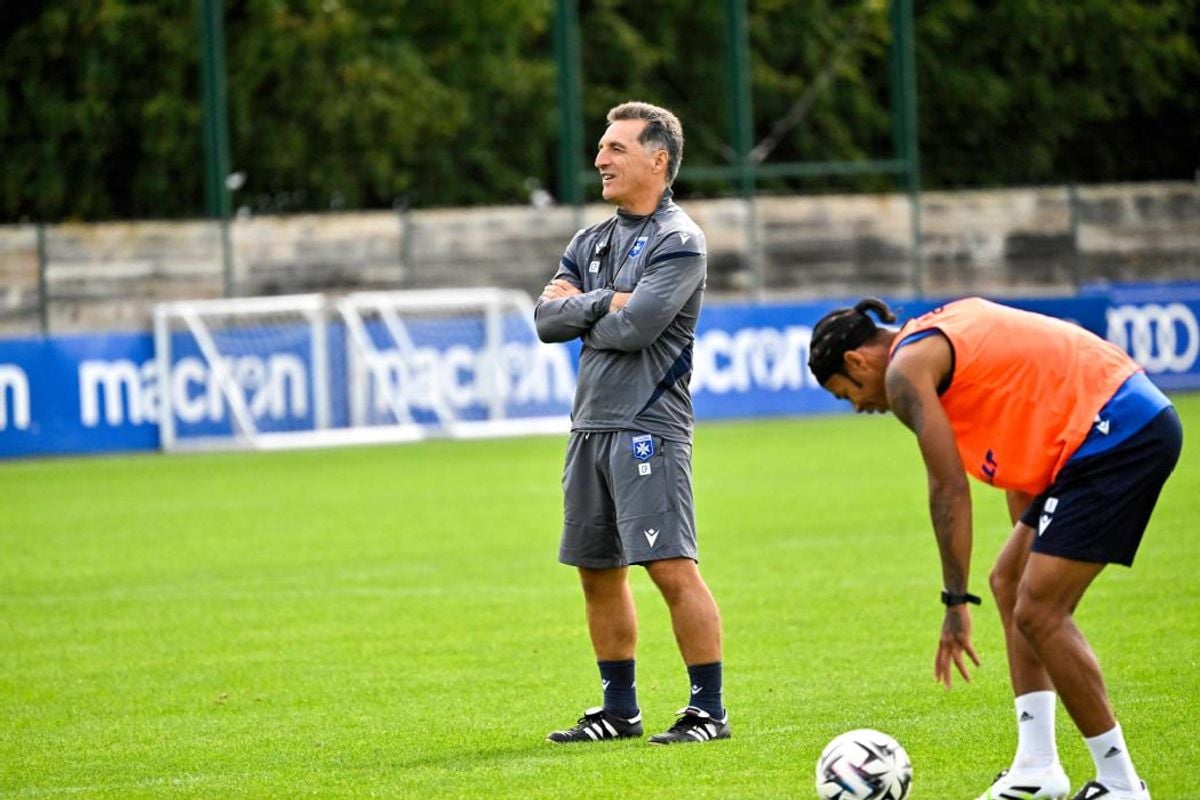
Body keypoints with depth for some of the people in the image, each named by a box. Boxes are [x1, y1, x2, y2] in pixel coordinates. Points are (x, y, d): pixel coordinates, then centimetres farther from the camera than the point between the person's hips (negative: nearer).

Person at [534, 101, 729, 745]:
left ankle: (709, 710, -9)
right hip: (591, 425, 8)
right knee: (598, 572, 11)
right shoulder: (591, 242, 17)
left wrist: (578, 308, -1)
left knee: (672, 569, -13)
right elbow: (547, 321, 7)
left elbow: (634, 328, -17)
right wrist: (605, 303, -7)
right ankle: (620, 709, 21)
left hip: (648, 425, -8)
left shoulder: (678, 242, -6)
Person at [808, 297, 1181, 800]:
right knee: (1011, 581, 16)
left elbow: (949, 488, -12)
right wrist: (1028, 539, 27)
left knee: (1038, 610, -9)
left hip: (1116, 433, -10)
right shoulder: (939, 336, 21)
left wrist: (957, 603, -8)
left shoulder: (906, 368, -7)